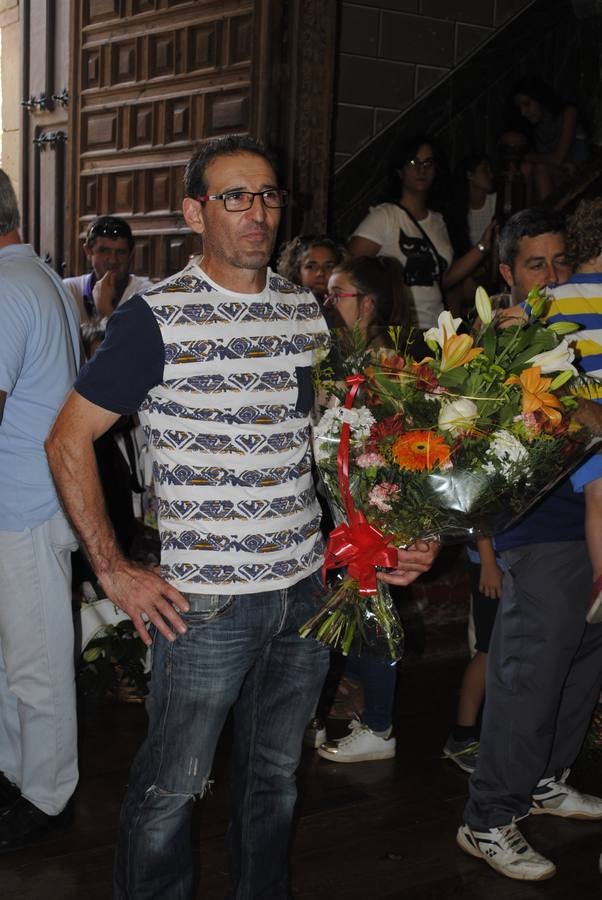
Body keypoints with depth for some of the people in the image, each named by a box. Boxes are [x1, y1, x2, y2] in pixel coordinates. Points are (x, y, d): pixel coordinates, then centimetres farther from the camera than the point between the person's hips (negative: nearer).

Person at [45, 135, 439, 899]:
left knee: (275, 773, 20)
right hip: (205, 601, -5)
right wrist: (112, 571, -10)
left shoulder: (307, 311, 7)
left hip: (308, 590, 5)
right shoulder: (156, 317, -9)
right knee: (172, 788, 6)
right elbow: (68, 441, -7)